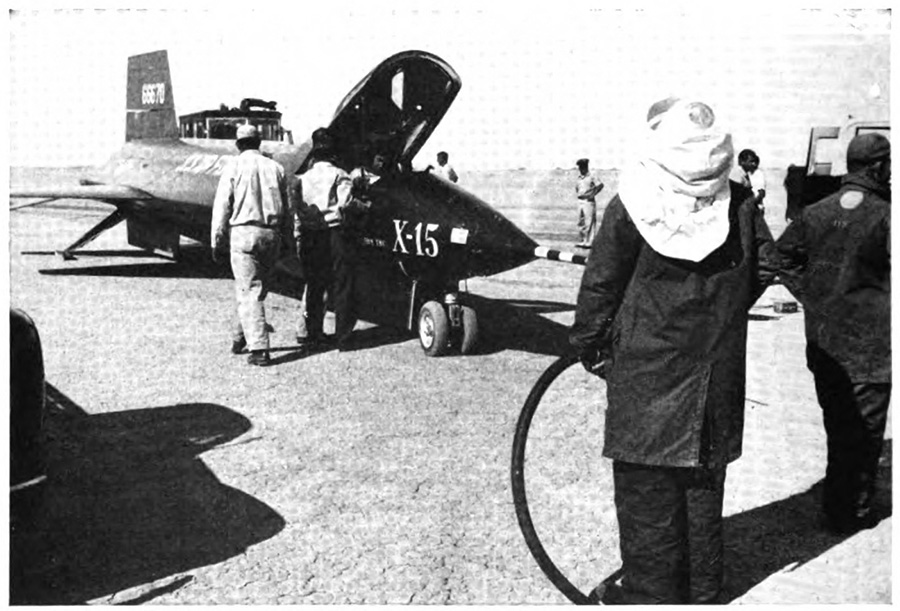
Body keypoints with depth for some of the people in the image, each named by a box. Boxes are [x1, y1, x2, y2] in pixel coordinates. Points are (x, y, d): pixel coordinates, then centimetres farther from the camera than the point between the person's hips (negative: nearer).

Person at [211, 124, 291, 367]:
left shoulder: (234, 167, -1)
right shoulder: (276, 168, 10)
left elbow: (221, 207, -3)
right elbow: (286, 207, 11)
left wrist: (216, 241, 2)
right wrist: (286, 239, 16)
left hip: (243, 233, -4)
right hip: (272, 235, 4)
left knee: (249, 292, -3)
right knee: (256, 289, 17)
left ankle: (259, 349, -10)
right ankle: (241, 336, 28)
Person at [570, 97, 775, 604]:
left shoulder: (632, 206, -13)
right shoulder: (741, 205, -3)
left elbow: (600, 287, -9)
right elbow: (765, 268, 8)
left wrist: (591, 348, 5)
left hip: (645, 376, -4)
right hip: (717, 376, 4)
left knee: (647, 491, 8)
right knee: (703, 486, 17)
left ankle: (651, 592, 19)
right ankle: (702, 591, 31)